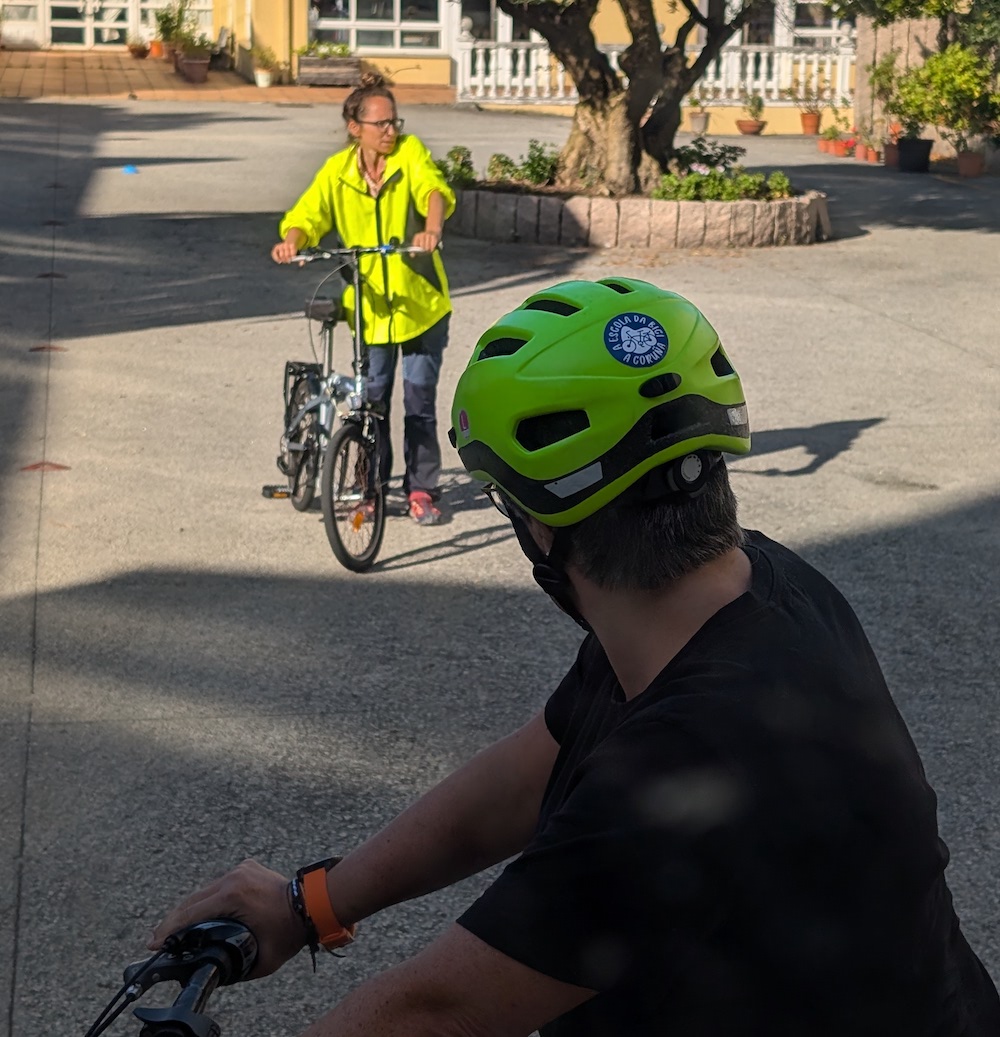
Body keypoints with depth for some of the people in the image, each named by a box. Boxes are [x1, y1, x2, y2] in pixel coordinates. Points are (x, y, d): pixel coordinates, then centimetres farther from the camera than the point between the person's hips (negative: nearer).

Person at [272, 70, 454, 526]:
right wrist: (291, 241, -33)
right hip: (371, 301, 1)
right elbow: (308, 214, -10)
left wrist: (432, 228, -47)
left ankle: (421, 488, 15)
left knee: (420, 396, 2)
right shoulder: (337, 170, -2)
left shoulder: (410, 152, -8)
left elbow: (433, 189, -26)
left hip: (421, 299, -1)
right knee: (372, 397, 6)